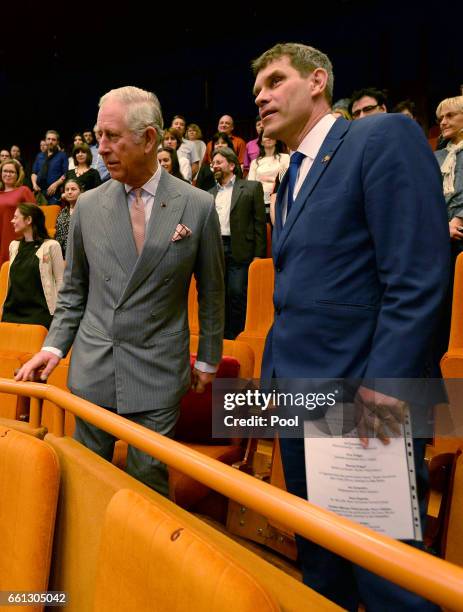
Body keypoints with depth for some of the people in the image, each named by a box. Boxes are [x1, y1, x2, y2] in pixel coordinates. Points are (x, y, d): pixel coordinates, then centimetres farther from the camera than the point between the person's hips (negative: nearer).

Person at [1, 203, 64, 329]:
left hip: (39, 313, -5)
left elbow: (60, 281, -4)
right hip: (12, 312, 5)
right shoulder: (13, 245, 14)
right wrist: (5, 307, 16)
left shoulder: (51, 246, -4)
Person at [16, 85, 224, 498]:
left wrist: (208, 359, 8)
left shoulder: (198, 207, -5)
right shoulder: (88, 206, 3)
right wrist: (54, 345, 1)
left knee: (148, 479, 6)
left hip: (158, 372, -2)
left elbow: (212, 292, 3)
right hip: (92, 370, 3)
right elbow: (74, 290, 12)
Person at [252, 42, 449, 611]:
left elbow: (417, 278, -17)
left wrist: (381, 386, -21)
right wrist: (274, 373, 14)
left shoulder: (385, 135, -7)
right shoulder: (291, 179, 18)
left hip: (360, 406, -8)